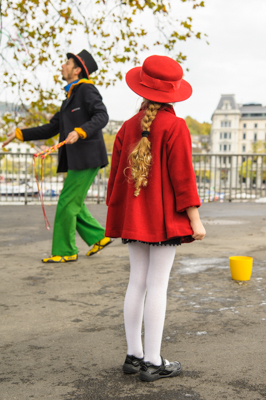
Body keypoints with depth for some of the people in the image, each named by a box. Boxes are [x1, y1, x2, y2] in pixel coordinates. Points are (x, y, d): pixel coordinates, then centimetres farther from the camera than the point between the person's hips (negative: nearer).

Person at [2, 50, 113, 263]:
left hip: (87, 157, -9)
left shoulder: (87, 89, -5)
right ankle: (99, 237, 19)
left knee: (67, 203, -7)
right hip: (76, 159, 9)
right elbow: (51, 129, 22)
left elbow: (102, 116, -20)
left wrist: (79, 132, -33)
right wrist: (20, 134, 16)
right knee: (73, 204, 10)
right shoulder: (70, 98, 22)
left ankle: (64, 251, 2)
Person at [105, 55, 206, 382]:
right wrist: (194, 219, -9)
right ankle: (153, 362, 5)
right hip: (165, 218, -5)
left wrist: (115, 214, 19)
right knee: (157, 285, -2)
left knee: (137, 283, 11)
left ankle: (133, 355, 18)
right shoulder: (174, 127, -10)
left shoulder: (128, 127, 6)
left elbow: (115, 174, 9)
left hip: (134, 217, 6)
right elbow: (183, 175, -13)